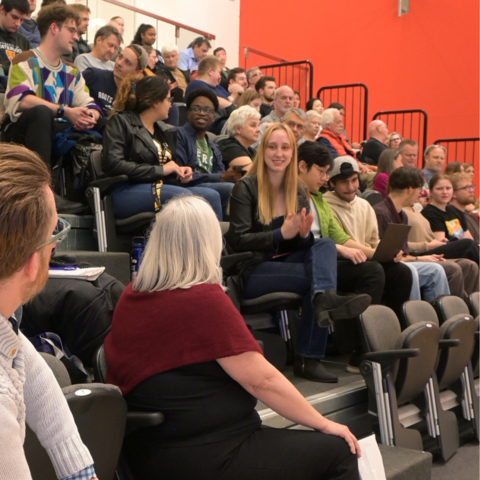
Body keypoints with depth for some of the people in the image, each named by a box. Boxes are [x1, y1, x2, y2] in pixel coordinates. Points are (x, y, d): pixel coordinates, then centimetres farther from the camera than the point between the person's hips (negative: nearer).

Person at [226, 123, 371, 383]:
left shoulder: (299, 192, 14)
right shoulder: (246, 188, -4)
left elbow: (302, 245, 12)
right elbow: (237, 241, -13)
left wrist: (304, 235, -14)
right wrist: (282, 234, -23)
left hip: (286, 263, 5)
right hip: (253, 271, -5)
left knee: (325, 245, -27)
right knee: (318, 274, -29)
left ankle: (324, 298, -46)